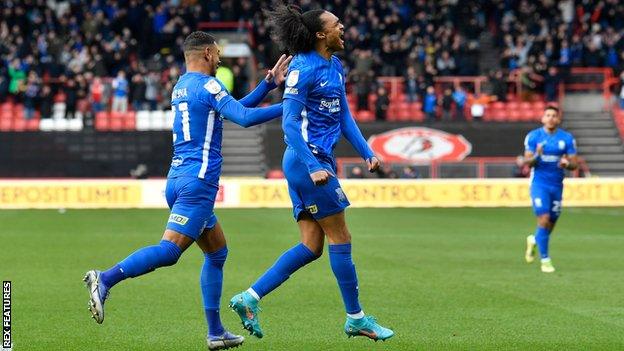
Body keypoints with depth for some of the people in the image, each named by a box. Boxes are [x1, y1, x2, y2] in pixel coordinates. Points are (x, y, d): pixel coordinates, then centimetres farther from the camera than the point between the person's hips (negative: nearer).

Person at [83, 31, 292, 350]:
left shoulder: (181, 86, 20)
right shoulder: (207, 85, -7)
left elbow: (235, 108, 27)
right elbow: (244, 117, -16)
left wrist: (268, 83, 23)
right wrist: (286, 108, -5)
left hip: (177, 178, 10)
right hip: (197, 182, -10)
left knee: (217, 252, 15)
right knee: (169, 250, -17)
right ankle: (105, 280, -30)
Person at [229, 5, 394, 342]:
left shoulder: (335, 66, 14)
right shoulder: (303, 69, -14)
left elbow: (344, 116, 20)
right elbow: (289, 123, -17)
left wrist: (367, 153, 11)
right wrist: (314, 166, -23)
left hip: (319, 161, 9)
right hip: (308, 161, -9)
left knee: (311, 246, 6)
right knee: (340, 239, -2)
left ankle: (249, 298, 6)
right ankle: (355, 318, 8)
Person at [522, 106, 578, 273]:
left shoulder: (567, 138, 3)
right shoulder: (533, 136, -2)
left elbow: (574, 163, 4)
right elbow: (527, 162, -4)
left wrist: (567, 163, -19)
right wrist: (536, 156, -26)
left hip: (557, 184, 3)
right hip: (539, 183, -3)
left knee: (551, 223, 9)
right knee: (544, 219, -15)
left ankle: (534, 240, 42)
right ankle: (545, 260, -7)